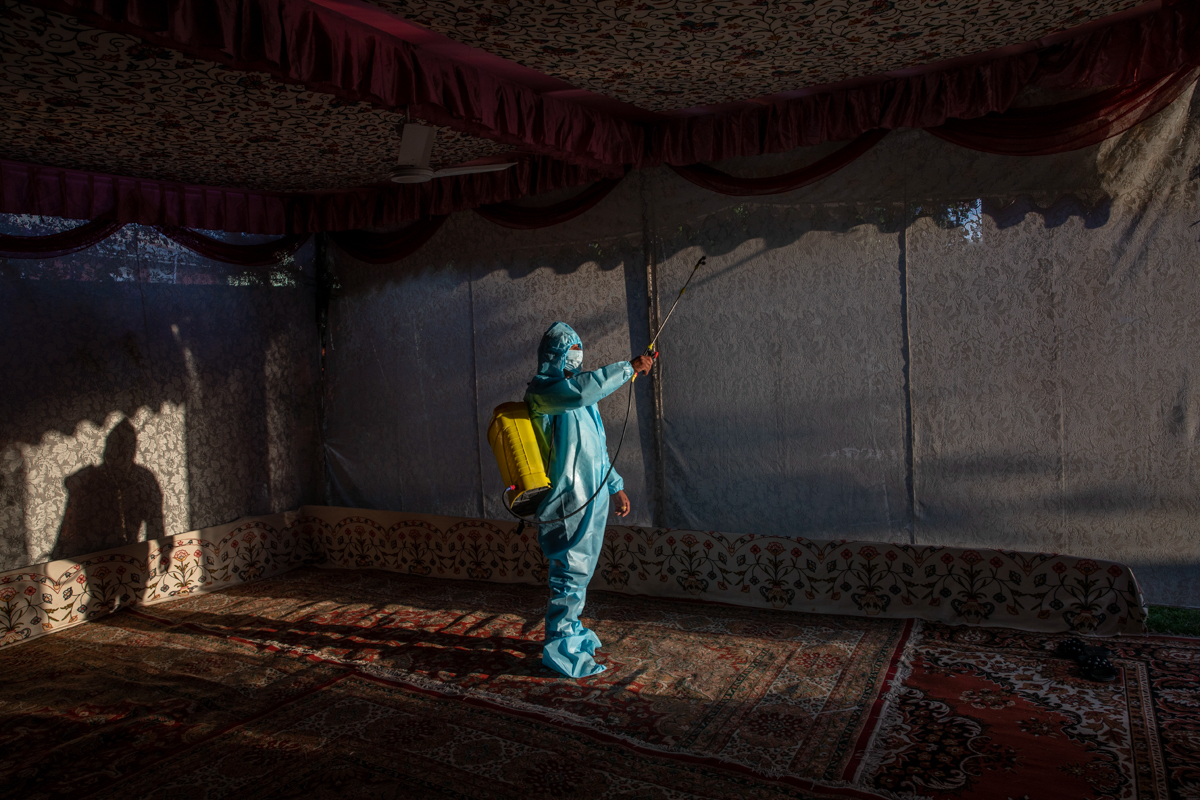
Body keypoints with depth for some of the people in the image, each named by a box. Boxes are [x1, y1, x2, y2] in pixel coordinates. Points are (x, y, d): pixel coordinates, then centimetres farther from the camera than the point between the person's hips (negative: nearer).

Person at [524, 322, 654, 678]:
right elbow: (581, 390, -32)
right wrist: (629, 367, -26)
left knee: (578, 570, 17)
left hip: (591, 496, 9)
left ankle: (571, 631, 30)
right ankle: (560, 648, 1)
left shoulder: (577, 395, 21)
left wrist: (616, 486, 26)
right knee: (572, 571, -7)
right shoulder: (543, 389, -10)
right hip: (570, 501, -9)